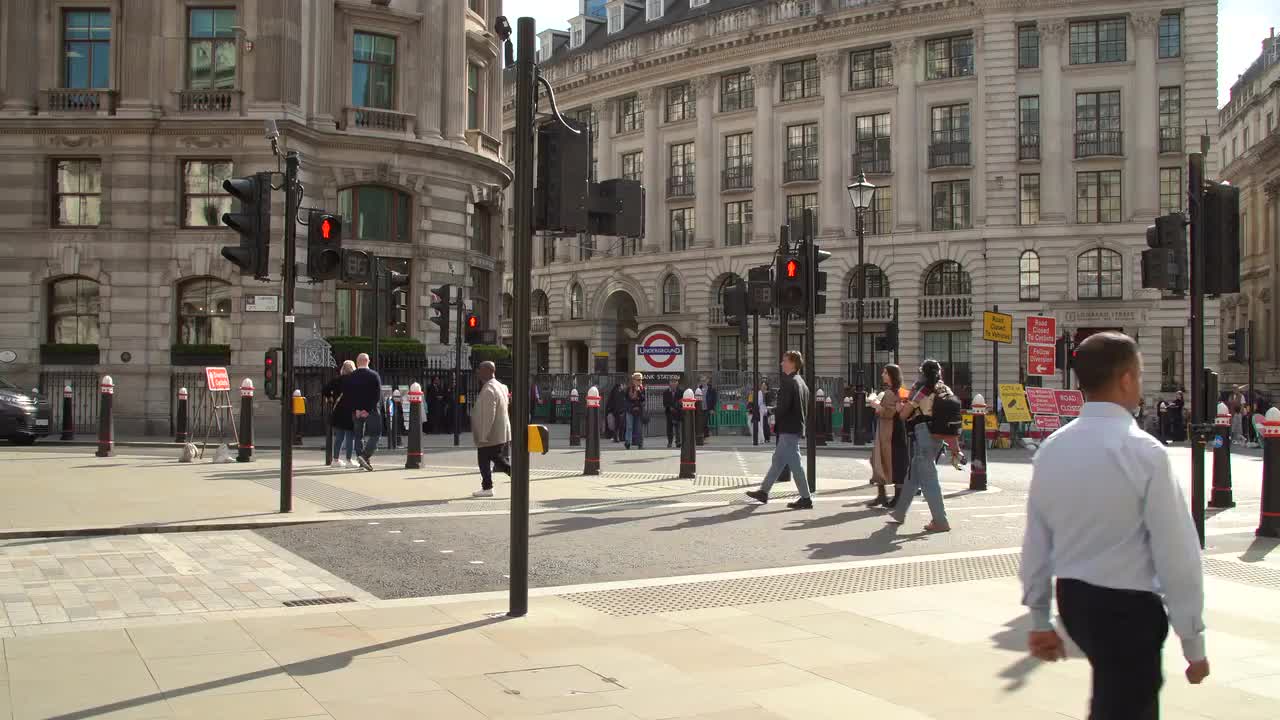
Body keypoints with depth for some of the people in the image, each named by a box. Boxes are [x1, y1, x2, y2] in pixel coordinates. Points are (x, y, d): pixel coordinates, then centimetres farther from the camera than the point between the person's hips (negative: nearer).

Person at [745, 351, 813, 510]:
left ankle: (806, 499, -1)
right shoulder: (802, 383, 13)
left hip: (788, 429, -10)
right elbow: (805, 408, 17)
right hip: (797, 427, 10)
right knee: (777, 460, 15)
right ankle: (763, 492, 23)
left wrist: (775, 420, -4)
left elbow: (783, 407, -22)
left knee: (795, 464, -5)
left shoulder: (789, 382, -16)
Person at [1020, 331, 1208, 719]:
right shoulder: (1145, 452, -18)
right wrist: (1193, 641, -7)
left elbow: (1036, 541, 4)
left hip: (1072, 600, 6)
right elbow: (1176, 550, -16)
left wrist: (1040, 618, 14)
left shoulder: (1051, 450, 0)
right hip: (1129, 609, -6)